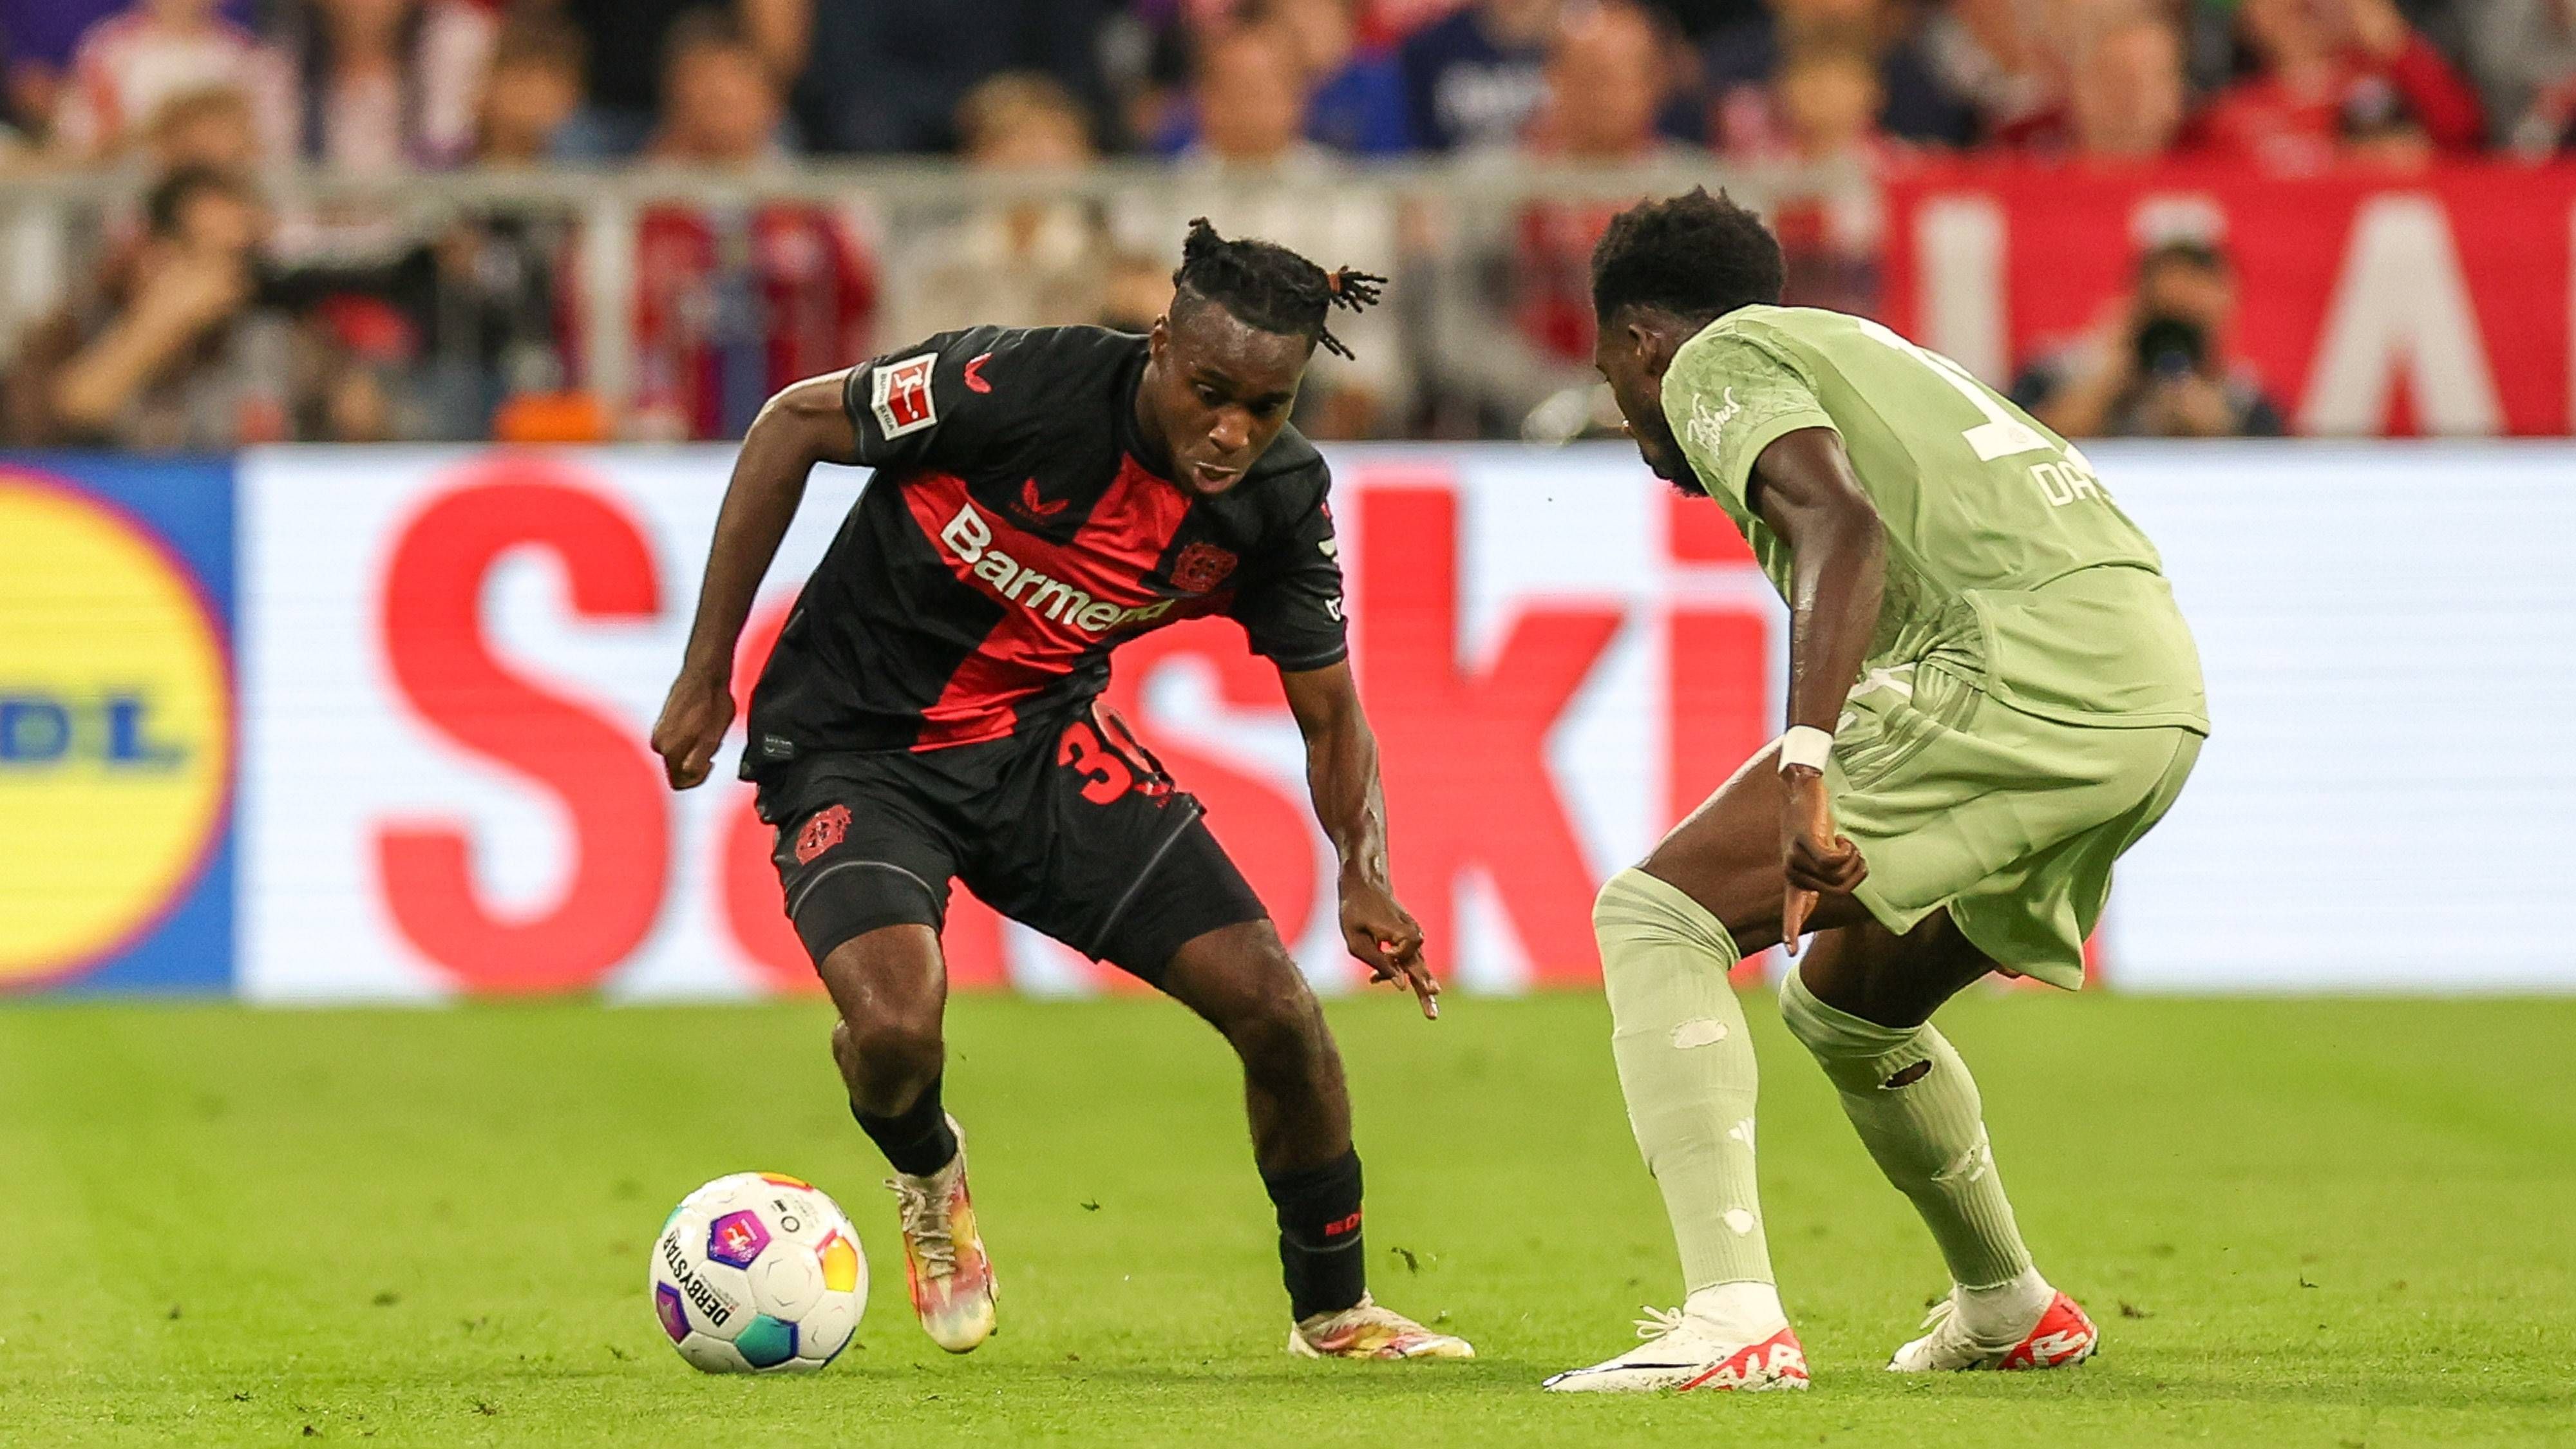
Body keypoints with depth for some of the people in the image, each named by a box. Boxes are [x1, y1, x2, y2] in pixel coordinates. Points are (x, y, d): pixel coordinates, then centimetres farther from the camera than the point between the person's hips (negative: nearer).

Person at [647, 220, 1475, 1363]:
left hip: (1044, 735, 4)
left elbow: (1328, 714, 0)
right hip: (853, 745, -4)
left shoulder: (1281, 500, -13)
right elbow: (793, 424, -14)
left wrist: (1363, 873, -21)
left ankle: (1334, 1309, 22)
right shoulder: (1022, 387, -28)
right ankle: (927, 1177, 12)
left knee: (1276, 1007, -5)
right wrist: (705, 674, -13)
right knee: (895, 1031, -28)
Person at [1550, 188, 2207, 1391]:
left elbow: (1841, 523, -14)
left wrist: (1804, 768, -25)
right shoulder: (1863, 352, 34)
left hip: (2020, 666, -9)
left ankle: (1734, 1322, -22)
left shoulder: (1716, 360, 6)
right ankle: (2007, 1309, 47)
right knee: (1842, 1004, 29)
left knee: (1655, 919, -8)